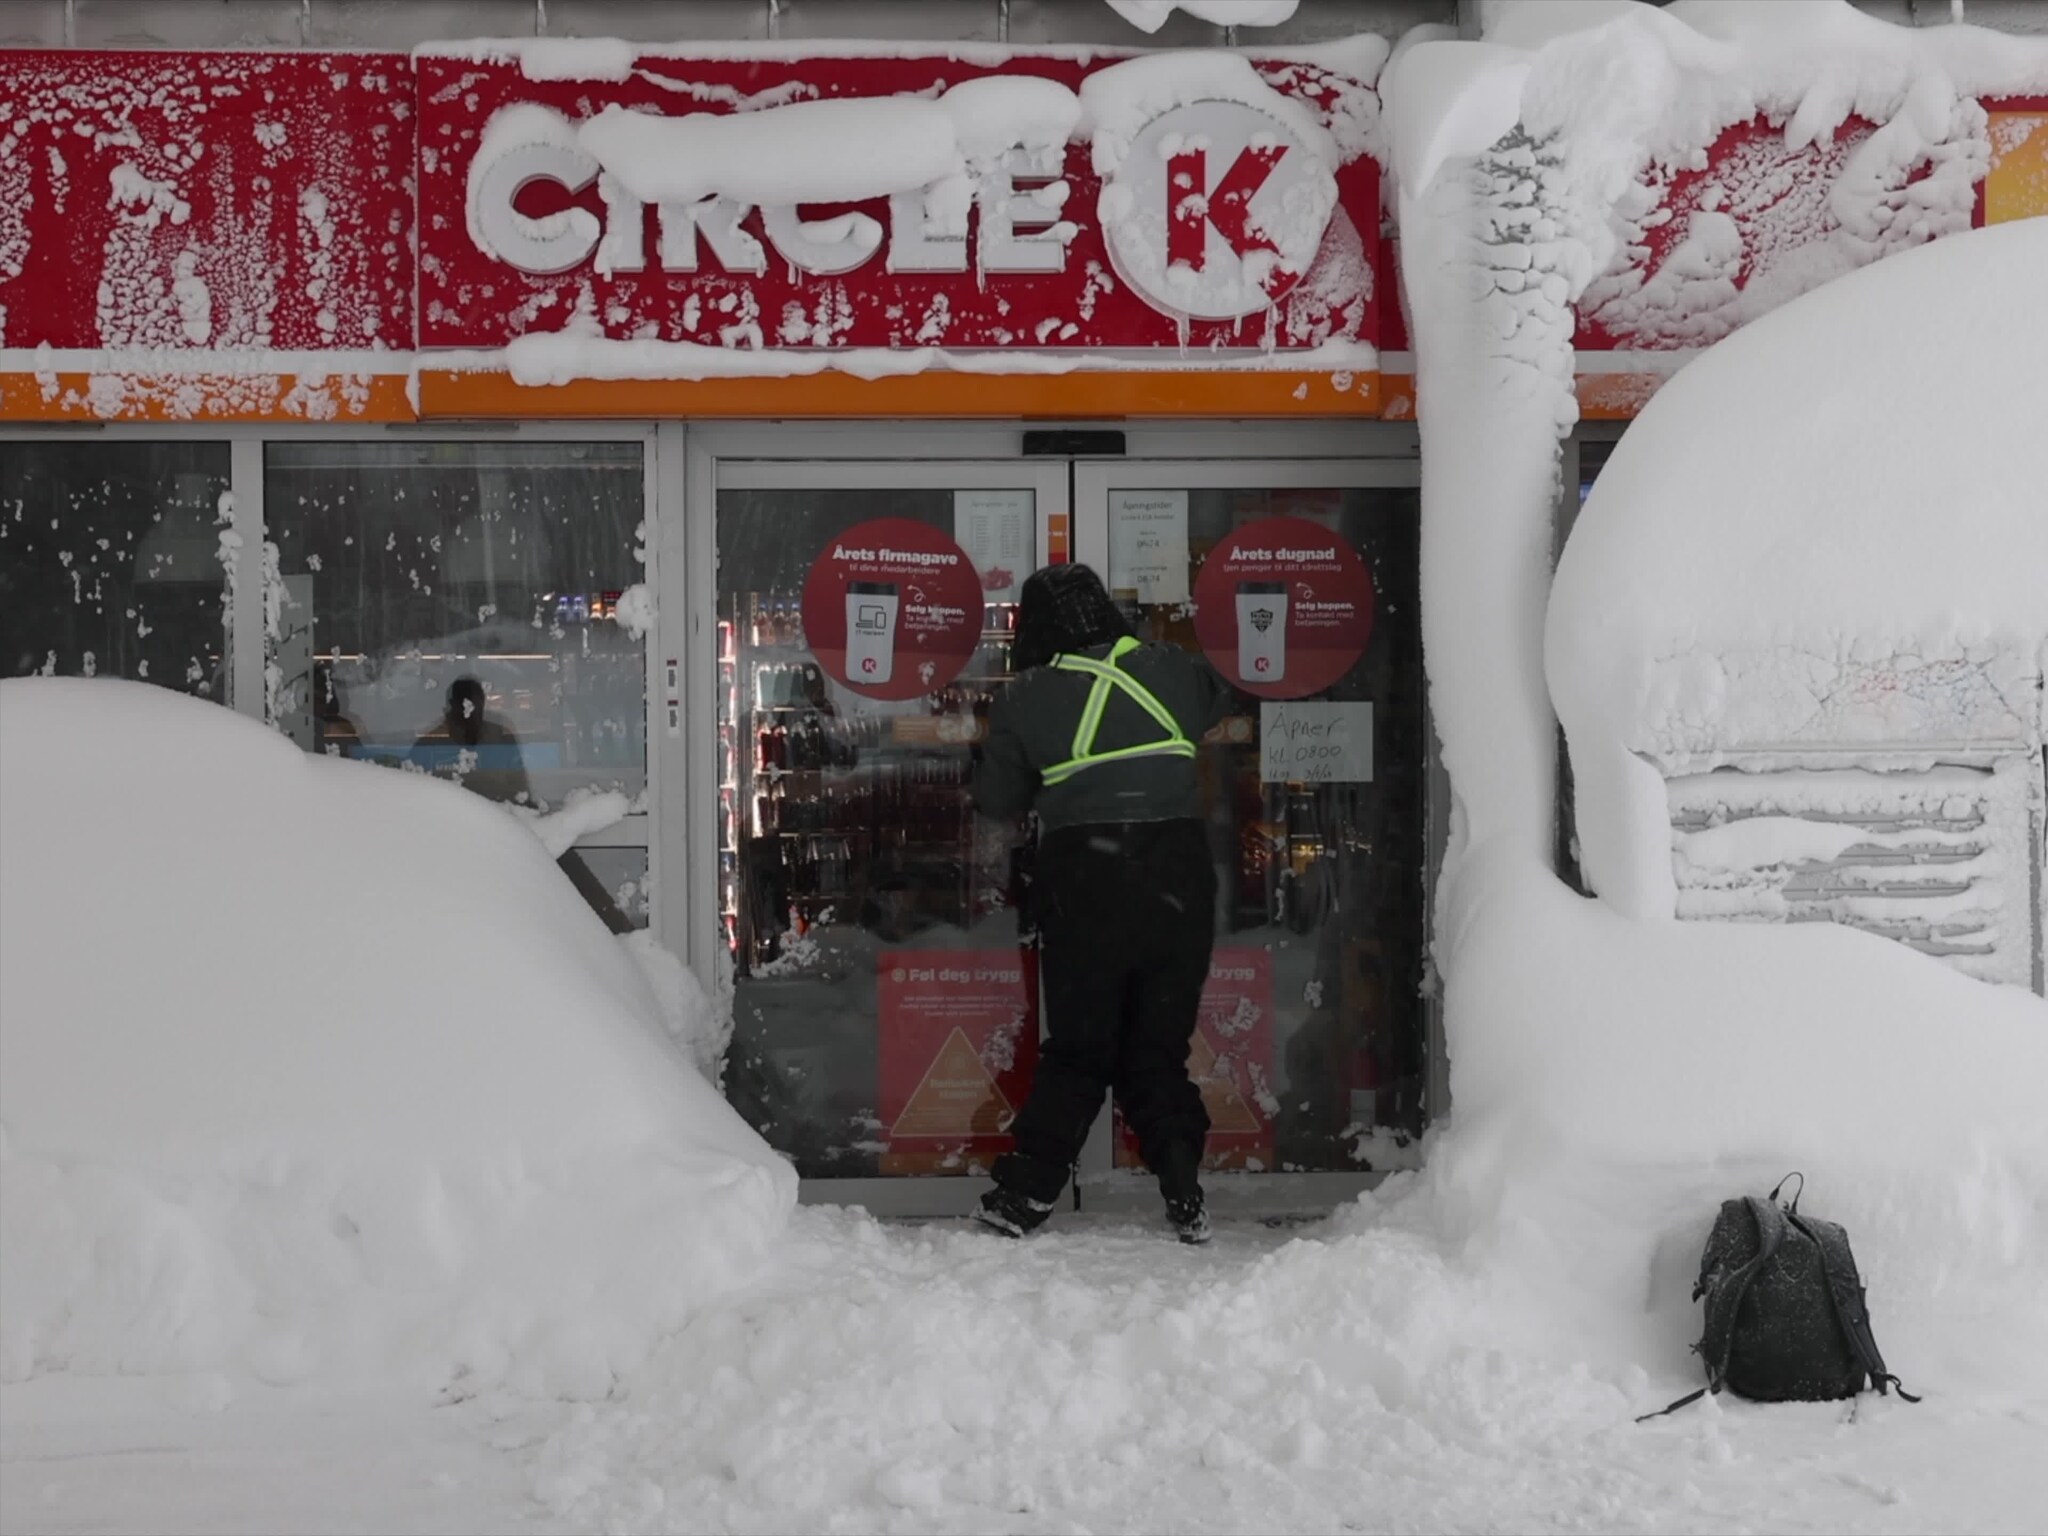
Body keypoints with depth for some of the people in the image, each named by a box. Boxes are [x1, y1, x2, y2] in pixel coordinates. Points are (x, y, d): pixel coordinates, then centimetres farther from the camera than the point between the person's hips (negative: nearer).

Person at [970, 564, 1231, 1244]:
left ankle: (1024, 1191, 5)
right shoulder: (1169, 670, 4)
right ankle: (1183, 1187, 2)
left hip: (1083, 886, -1)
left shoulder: (1024, 700, 0)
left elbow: (997, 797, 10)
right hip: (1178, 876, 1)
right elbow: (1217, 701, 26)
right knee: (1160, 1047, 12)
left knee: (1077, 1050, 10)